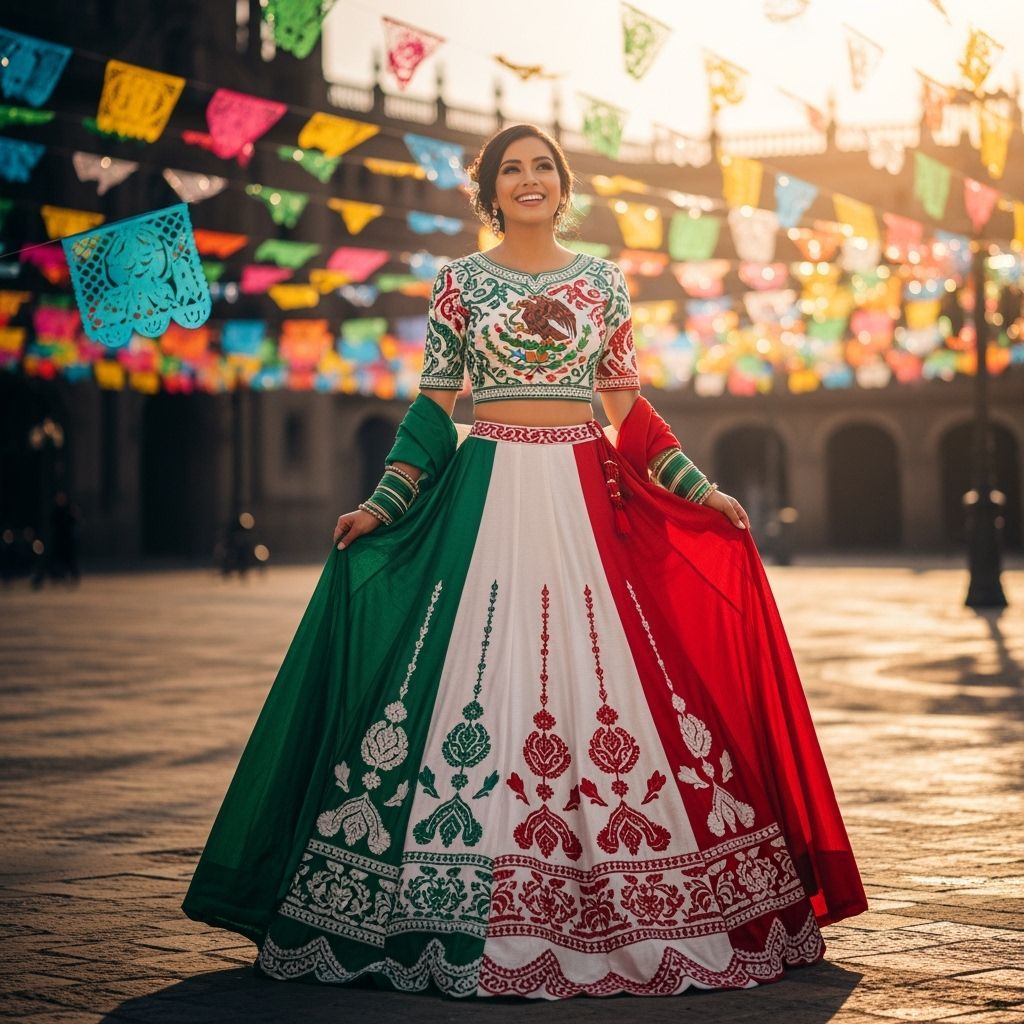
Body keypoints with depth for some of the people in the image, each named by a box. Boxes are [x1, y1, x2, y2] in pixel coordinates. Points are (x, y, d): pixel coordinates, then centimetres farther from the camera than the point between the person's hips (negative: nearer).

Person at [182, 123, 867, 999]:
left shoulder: (603, 281, 10)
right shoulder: (459, 282, 7)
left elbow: (630, 407, 12)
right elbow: (434, 408, 6)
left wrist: (700, 489, 6)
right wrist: (384, 503, -3)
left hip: (591, 499, 1)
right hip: (489, 497, -1)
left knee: (603, 681, -4)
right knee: (478, 681, -6)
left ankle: (613, 908, 6)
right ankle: (470, 917, 2)